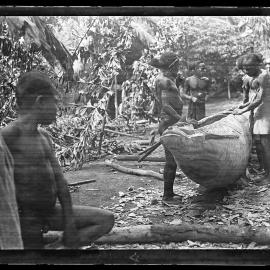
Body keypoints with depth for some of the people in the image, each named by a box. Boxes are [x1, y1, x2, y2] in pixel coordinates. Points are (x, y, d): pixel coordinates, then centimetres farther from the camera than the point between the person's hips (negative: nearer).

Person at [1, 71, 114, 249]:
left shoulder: (44, 136, 9)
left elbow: (60, 180, 7)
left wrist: (70, 224, 3)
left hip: (51, 213, 8)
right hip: (28, 218, -7)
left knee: (107, 220, 4)